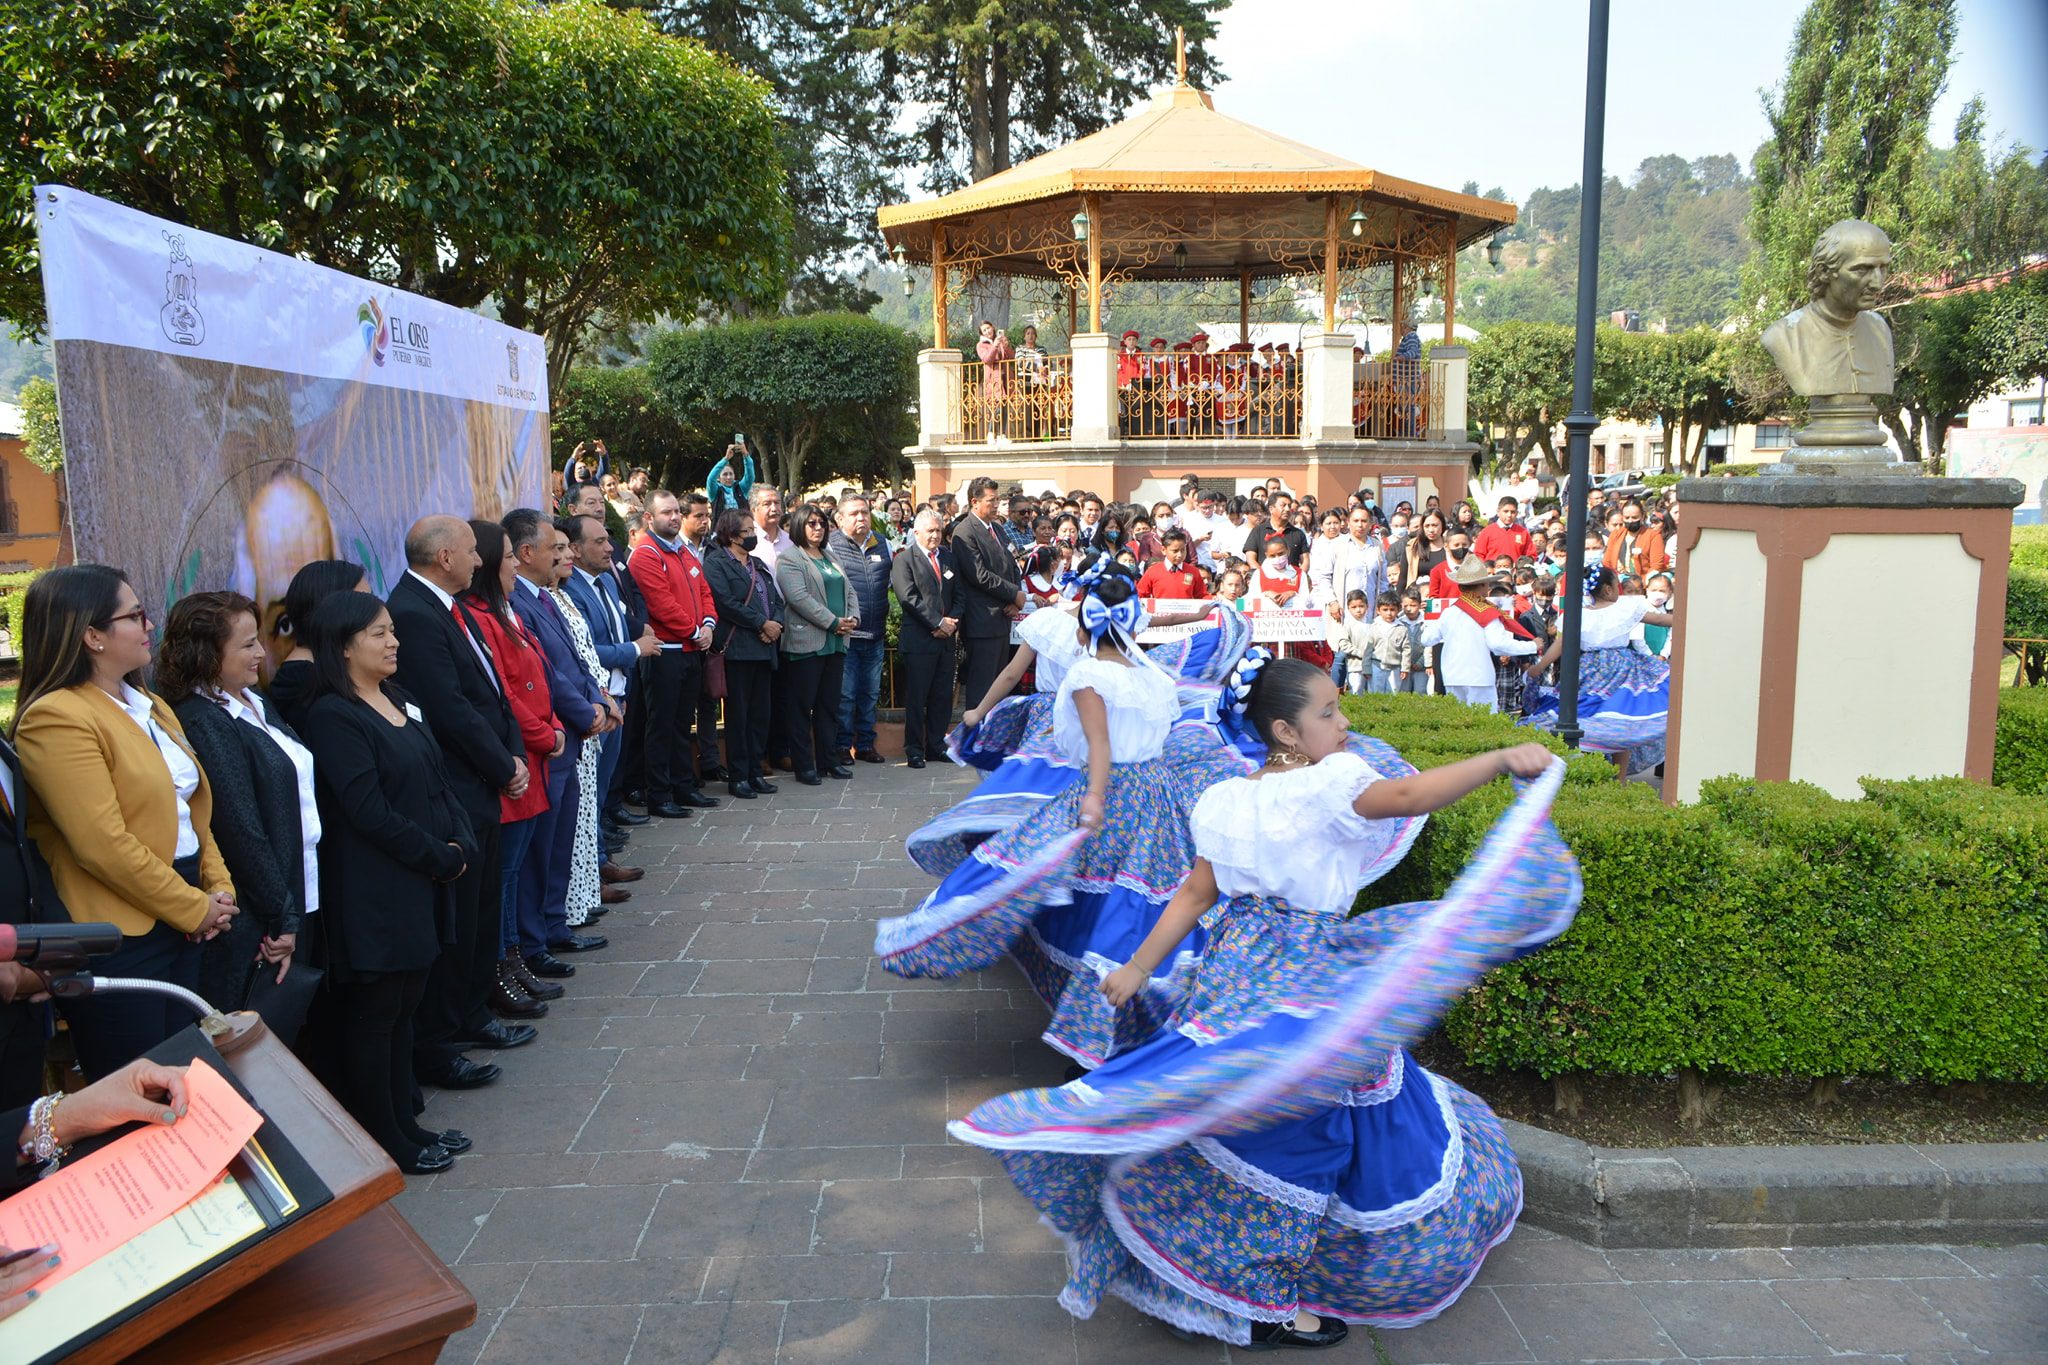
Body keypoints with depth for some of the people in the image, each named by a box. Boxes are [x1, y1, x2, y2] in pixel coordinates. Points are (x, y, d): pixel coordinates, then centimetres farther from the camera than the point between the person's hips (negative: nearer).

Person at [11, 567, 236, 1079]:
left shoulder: (149, 707, 14)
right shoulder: (57, 719, -15)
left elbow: (192, 806, 16)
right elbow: (104, 845, -21)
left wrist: (218, 888, 3)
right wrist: (194, 908, -14)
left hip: (182, 925, 8)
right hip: (117, 940, -8)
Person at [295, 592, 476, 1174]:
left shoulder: (399, 700, 11)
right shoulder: (333, 716, -14)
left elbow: (440, 778, 12)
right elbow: (371, 814, -19)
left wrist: (461, 844, -3)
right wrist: (442, 859, -12)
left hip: (423, 885, 8)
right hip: (374, 895, -8)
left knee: (404, 1006, 16)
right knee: (374, 1015, 5)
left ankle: (404, 1124, 28)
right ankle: (382, 1144, 17)